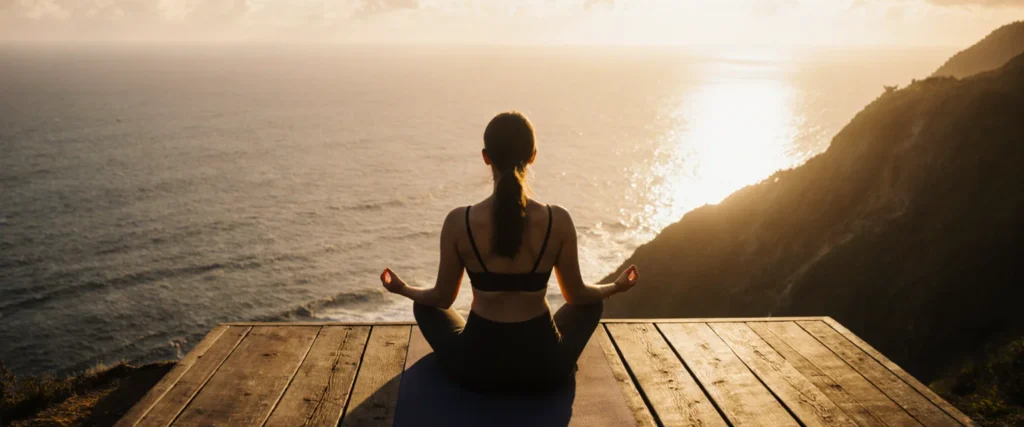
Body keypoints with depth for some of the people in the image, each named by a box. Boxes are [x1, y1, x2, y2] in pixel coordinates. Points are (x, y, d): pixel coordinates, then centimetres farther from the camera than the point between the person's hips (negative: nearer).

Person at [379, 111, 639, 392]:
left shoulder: (459, 222, -14)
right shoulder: (558, 221, -13)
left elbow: (442, 297, 0)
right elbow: (577, 295, 0)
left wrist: (403, 289, 22)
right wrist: (617, 287, 22)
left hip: (478, 366, 0)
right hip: (543, 366, 1)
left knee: (425, 305, 30)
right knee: (591, 303, 30)